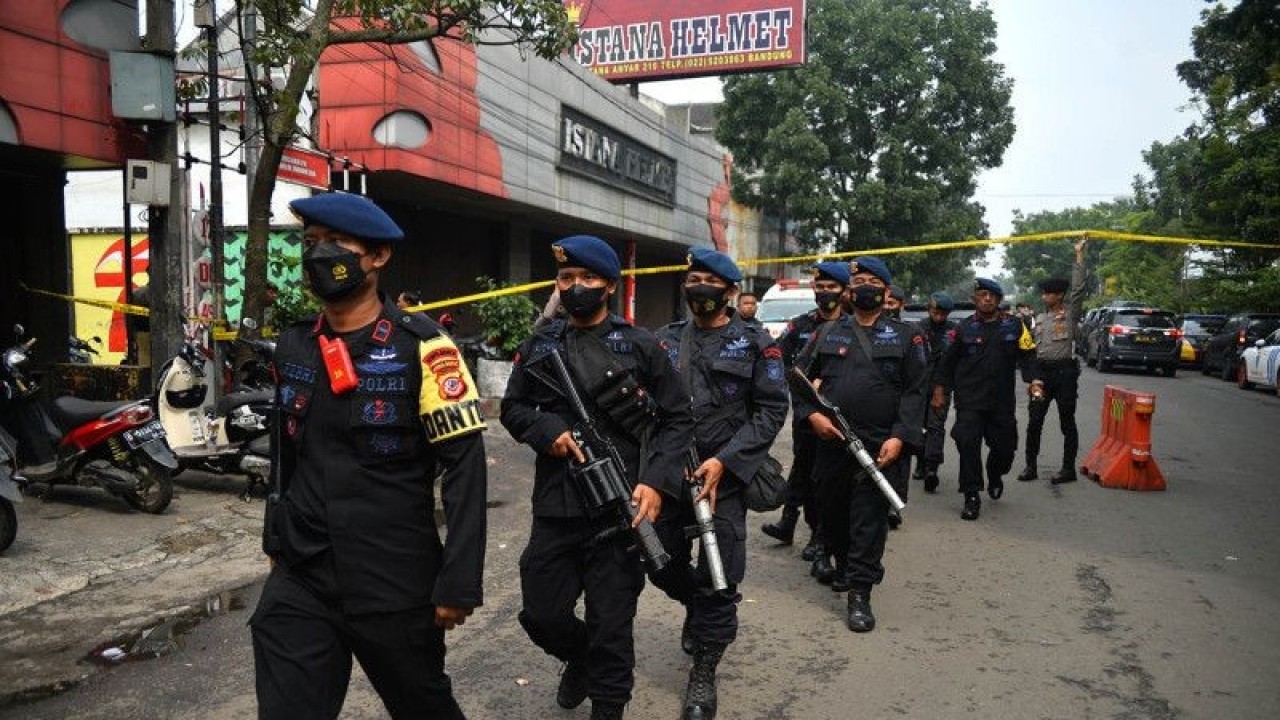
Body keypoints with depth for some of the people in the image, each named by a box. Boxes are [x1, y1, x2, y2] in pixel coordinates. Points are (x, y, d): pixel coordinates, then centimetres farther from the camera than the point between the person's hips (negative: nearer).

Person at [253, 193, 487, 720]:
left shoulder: (420, 348, -12)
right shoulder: (293, 346, 6)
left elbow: (465, 464, -15)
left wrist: (459, 582, -18)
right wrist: (276, 539, 21)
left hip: (395, 582, -4)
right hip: (298, 580, 4)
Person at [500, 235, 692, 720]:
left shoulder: (642, 347, 0)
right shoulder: (539, 347, 8)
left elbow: (677, 420, 1)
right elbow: (512, 408, 14)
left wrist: (657, 481, -13)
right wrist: (547, 430, -7)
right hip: (554, 510, 3)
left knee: (611, 627, 6)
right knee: (541, 614, 11)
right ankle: (579, 658, 44)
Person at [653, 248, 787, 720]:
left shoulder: (755, 343, -1)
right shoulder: (666, 340, 9)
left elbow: (771, 410, -5)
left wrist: (724, 460, -14)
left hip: (723, 476, -4)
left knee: (716, 580, 0)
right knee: (663, 564, 14)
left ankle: (704, 672, 19)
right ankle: (698, 609, 46)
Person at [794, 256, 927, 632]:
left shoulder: (906, 337, 6)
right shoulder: (828, 334, 12)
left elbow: (915, 392, 0)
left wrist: (900, 438, -12)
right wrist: (811, 414, -7)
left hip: (880, 448, -3)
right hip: (831, 442, 3)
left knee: (870, 519, -3)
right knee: (832, 512, 14)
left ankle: (860, 593, 5)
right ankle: (843, 565, 38)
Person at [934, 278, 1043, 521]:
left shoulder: (1014, 325, 5)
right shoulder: (964, 327, 3)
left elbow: (1027, 356, 5)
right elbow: (949, 361, 9)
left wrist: (1034, 380, -11)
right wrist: (940, 389, 8)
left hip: (1002, 401, 2)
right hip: (969, 400, -1)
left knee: (1005, 446, 8)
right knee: (968, 445, -10)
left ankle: (995, 476, 42)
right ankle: (972, 498, 1)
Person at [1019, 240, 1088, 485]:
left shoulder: (1070, 313, 1)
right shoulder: (1039, 318, 16)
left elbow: (1078, 288, -10)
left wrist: (1079, 255, -11)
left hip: (1064, 371, -5)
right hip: (1042, 371, 5)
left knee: (1067, 422, 2)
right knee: (1034, 421, 3)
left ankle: (1068, 468, 8)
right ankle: (1030, 466, 9)